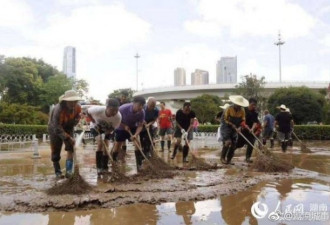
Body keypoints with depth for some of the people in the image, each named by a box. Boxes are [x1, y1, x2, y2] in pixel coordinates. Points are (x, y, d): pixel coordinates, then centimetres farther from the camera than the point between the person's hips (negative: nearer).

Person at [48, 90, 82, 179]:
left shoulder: (77, 107, -19)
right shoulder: (58, 109, -37)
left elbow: (77, 117, 5)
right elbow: (57, 128, -36)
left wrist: (75, 121, -16)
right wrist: (68, 138, -41)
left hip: (68, 128, 4)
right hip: (55, 129, -4)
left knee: (70, 148, -14)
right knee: (55, 151, 0)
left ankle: (69, 171, -15)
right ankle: (58, 172, 18)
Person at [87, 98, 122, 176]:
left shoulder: (118, 116, -37)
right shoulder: (98, 110, -41)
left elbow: (113, 128, -20)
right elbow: (88, 112, -18)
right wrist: (94, 123, -24)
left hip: (108, 130, 2)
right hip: (97, 127, -1)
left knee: (106, 146, -5)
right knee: (100, 144, -19)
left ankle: (105, 168, 11)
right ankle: (99, 167, -10)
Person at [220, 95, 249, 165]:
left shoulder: (242, 110, -4)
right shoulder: (229, 109, -17)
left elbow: (242, 120, -6)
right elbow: (225, 120, -12)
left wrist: (244, 125, -26)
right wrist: (233, 125, -20)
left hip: (234, 129, 5)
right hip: (226, 127, -5)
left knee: (233, 145, 2)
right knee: (228, 142, -19)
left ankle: (229, 160, 14)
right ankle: (223, 158, -3)